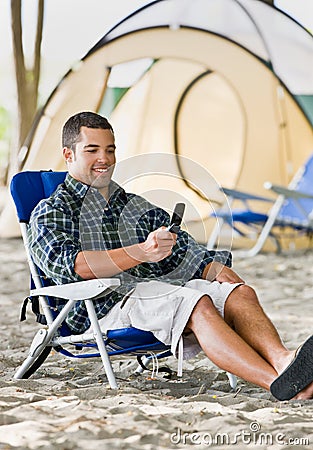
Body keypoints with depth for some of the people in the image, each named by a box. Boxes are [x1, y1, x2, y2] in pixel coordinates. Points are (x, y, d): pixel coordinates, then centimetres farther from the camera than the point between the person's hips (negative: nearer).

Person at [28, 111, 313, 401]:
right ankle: (277, 380, -52)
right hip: (106, 307, -6)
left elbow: (185, 253, 24)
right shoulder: (50, 212, 11)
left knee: (240, 292, -23)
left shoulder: (138, 207, 31)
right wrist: (140, 253, -24)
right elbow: (68, 265, -11)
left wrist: (216, 269, -2)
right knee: (197, 303, -34)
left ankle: (280, 358, -52)